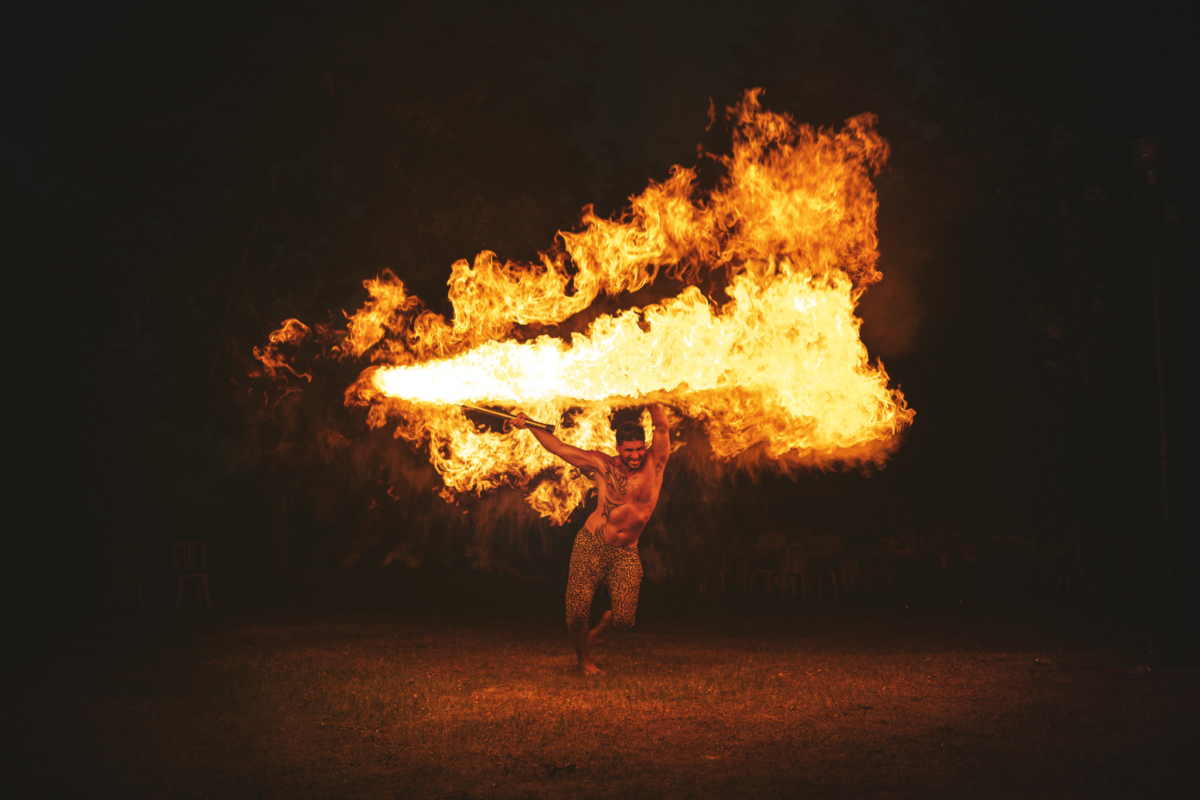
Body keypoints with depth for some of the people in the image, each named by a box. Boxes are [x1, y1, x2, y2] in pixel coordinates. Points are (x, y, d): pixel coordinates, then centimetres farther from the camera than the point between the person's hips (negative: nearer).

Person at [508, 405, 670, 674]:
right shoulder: (603, 465, 0)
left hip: (626, 554, 0)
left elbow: (662, 428, -17)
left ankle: (604, 625, 27)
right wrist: (528, 426, 0)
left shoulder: (654, 463, -2)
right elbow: (559, 448, 4)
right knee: (577, 613, -7)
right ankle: (583, 658, 23)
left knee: (625, 619, -11)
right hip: (591, 545, 0)